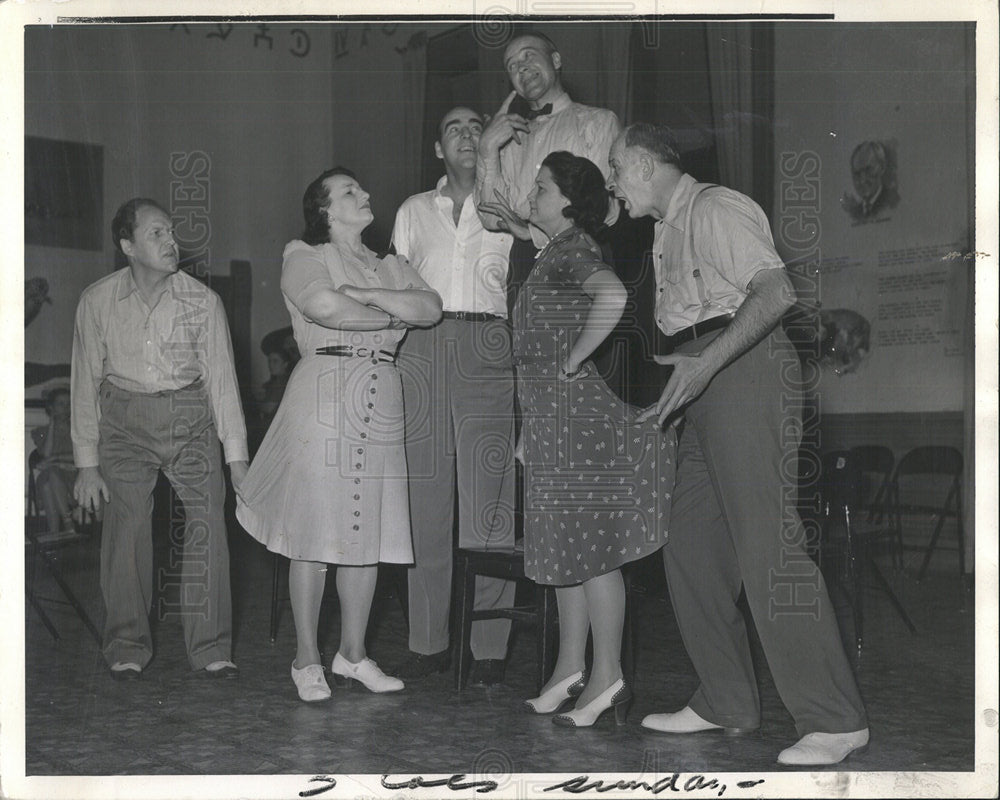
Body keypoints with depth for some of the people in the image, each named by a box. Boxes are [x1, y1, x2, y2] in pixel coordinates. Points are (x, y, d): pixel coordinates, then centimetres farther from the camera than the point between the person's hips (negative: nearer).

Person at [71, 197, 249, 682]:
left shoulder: (203, 300, -2)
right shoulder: (98, 301, -1)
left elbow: (222, 379, 2)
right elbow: (85, 383, 4)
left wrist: (236, 456, -1)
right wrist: (87, 463, 0)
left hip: (190, 420, 0)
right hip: (124, 419, 0)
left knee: (207, 523, -9)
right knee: (126, 528, -5)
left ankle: (211, 649, 2)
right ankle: (127, 650, 10)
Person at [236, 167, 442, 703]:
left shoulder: (388, 266, 21)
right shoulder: (304, 256, 4)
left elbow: (431, 308, 2)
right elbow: (325, 306, -18)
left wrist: (367, 294, -9)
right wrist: (393, 316, -4)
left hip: (380, 406, 5)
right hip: (324, 395, -5)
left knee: (368, 531, 6)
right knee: (316, 530, -3)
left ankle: (353, 654, 17)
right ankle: (306, 659, 8)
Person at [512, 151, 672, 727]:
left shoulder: (572, 248, -13)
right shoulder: (559, 251, 17)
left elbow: (613, 295, -36)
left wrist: (573, 360, -24)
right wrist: (530, 432, 21)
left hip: (578, 413, -10)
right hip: (556, 419, 10)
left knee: (589, 548, -5)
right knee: (569, 545, 13)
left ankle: (608, 679, 2)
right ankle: (571, 670, 21)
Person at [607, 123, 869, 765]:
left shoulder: (714, 207, -6)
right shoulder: (668, 230, 24)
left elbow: (776, 291, -19)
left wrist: (705, 364, -25)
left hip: (746, 367, -10)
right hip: (705, 382, 10)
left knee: (766, 544, -14)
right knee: (693, 548, 8)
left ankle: (835, 720, -10)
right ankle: (727, 704, 17)